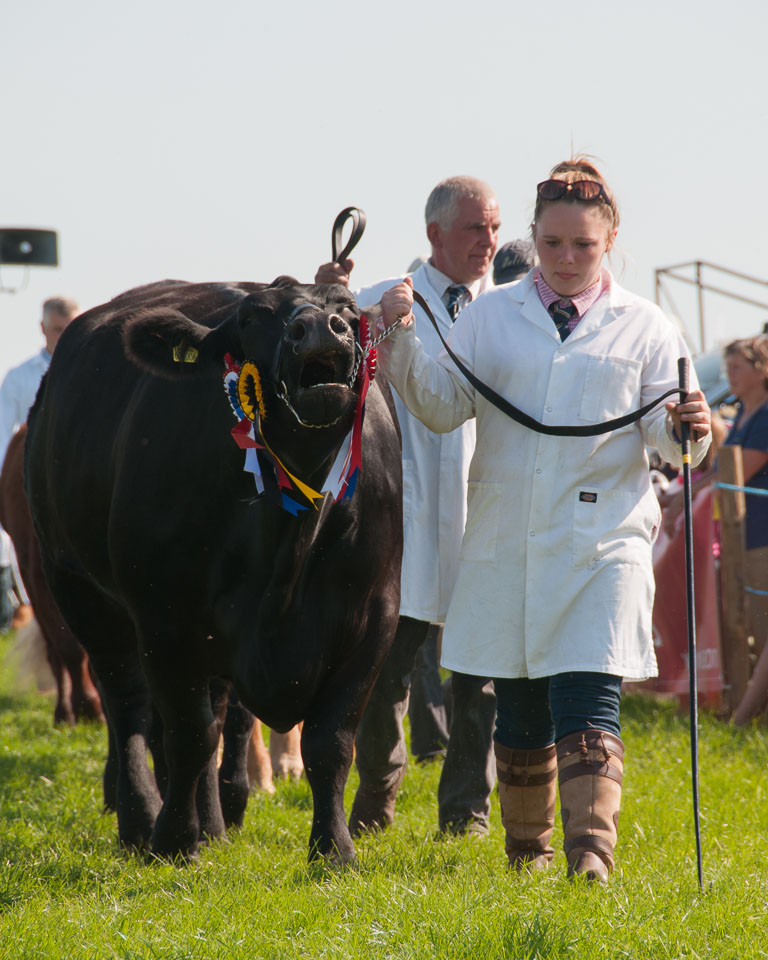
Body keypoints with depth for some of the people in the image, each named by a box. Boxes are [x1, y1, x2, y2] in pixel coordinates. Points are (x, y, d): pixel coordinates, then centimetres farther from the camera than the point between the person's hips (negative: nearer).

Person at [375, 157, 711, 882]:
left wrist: (684, 429, -25)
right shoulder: (491, 316, 10)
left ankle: (591, 857, -22)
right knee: (520, 710, 9)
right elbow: (443, 406, 1)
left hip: (603, 546, -2)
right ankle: (526, 853, 24)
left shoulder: (643, 327, 6)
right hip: (506, 544, 2)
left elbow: (666, 436, -1)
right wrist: (402, 341, -15)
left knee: (587, 703, -15)